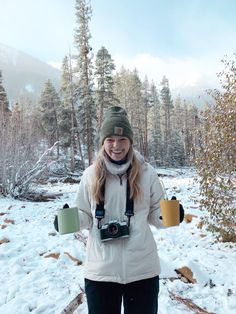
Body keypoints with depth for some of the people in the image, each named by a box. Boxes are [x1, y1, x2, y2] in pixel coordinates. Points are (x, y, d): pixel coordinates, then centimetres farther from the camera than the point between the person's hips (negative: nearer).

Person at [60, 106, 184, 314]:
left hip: (142, 269, 0)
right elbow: (85, 215, 5)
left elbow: (155, 214, 4)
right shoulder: (91, 175, -4)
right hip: (100, 270, 1)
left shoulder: (147, 173, -6)